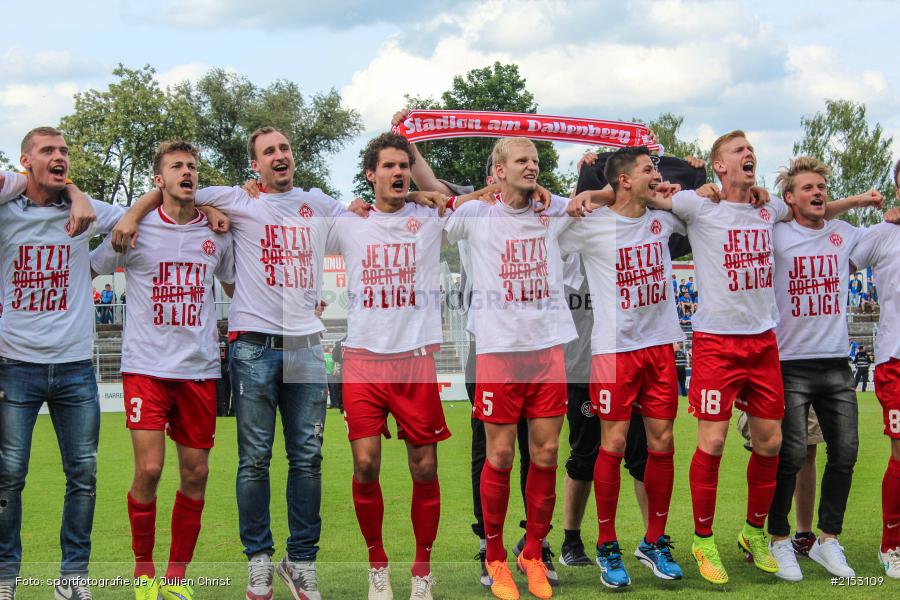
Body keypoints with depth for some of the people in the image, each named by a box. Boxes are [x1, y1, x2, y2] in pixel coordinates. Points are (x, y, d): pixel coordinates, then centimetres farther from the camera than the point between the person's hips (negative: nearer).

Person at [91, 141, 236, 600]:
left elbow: (237, 289, 21)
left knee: (196, 472, 4)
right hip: (146, 367, -3)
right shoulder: (135, 230, -1)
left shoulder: (217, 234, 7)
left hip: (200, 369, 3)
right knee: (148, 469, -10)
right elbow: (88, 272, 11)